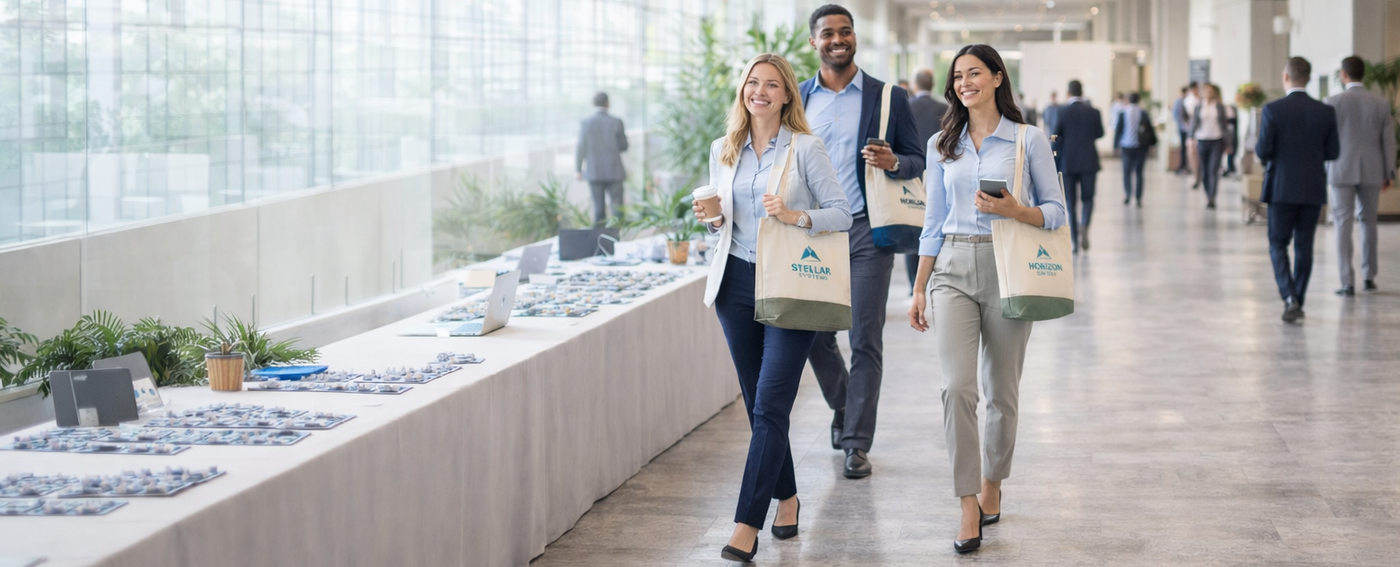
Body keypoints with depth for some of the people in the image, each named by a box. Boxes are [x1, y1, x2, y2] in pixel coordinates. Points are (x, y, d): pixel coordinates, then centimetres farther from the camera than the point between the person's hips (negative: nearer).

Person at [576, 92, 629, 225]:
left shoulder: (585, 123, -6)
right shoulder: (616, 122, -6)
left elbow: (581, 149, -6)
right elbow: (624, 147, 2)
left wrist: (578, 170, 5)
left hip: (594, 172, 1)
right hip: (614, 172, -1)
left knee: (599, 208, 5)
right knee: (617, 208, 5)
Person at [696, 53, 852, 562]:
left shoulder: (805, 148, -4)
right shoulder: (723, 151, 10)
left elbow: (843, 212, -5)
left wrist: (796, 216, -21)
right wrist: (712, 218, -3)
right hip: (737, 282, 5)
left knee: (769, 407, -11)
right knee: (759, 406, 11)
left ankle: (747, 526, -13)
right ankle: (786, 496, 29)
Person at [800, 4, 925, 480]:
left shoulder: (888, 97, 3)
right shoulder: (797, 100, 9)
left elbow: (917, 160, 4)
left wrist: (892, 162, -18)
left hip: (866, 231, -2)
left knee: (865, 341, -4)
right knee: (815, 335, 6)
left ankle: (856, 444, 3)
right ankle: (843, 405, 34)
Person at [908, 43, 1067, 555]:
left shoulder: (1029, 139, 1)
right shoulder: (942, 146, 10)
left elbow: (1056, 212, 1)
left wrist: (1015, 211, -19)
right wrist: (919, 290, 11)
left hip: (1008, 268, -1)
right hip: (953, 268, 1)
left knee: (1001, 391, 7)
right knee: (957, 387, -13)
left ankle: (991, 486, 27)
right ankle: (968, 506, -10)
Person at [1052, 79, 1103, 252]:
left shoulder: (1062, 112, -8)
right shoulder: (1093, 112, -2)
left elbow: (1054, 136, -4)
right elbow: (1099, 133, 10)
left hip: (1068, 162, -1)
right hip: (1089, 161, 1)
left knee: (1071, 202, 6)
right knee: (1087, 198, 9)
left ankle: (1075, 241, 3)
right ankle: (1084, 225, -20)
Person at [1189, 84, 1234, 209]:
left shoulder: (1221, 107, 4)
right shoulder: (1198, 107, 7)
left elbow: (1225, 125, 8)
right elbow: (1194, 123, 8)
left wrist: (1227, 143, 8)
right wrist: (1192, 139, -3)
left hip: (1217, 141, -2)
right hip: (1202, 140, 2)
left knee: (1213, 170, -14)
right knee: (1204, 171, 5)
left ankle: (1212, 198, -19)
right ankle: (1208, 197, 17)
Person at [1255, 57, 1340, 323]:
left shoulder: (1272, 110, -11)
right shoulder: (1326, 112, -3)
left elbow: (1263, 151, -12)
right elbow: (1333, 152, 1)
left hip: (1282, 188, -2)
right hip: (1313, 190, 2)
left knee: (1278, 244, 6)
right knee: (1304, 246, 11)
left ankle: (1290, 298, -12)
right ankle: (1298, 302, 14)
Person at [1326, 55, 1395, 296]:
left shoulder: (1333, 102, -7)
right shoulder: (1381, 104, 0)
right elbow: (1388, 141, 2)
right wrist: (1389, 174, 10)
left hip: (1342, 171, -2)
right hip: (1372, 172, 2)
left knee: (1343, 226, 0)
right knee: (1368, 222, 17)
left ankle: (1348, 283, -6)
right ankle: (1369, 277, 21)